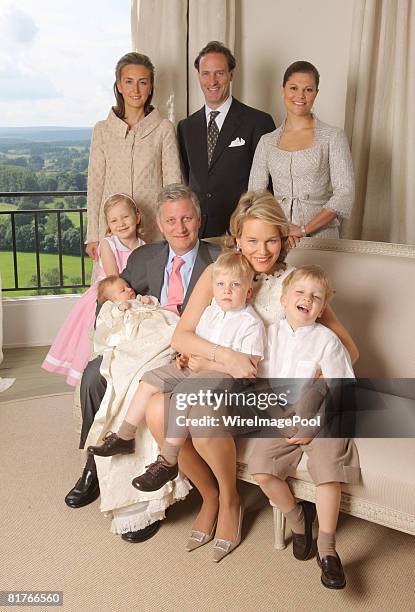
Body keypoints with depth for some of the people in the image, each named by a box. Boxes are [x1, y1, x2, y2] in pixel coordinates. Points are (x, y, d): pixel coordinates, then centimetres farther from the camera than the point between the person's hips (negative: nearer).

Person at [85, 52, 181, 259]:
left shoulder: (164, 129, 2)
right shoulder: (102, 130, 7)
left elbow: (172, 183, 1)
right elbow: (95, 185, 8)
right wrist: (92, 236, 4)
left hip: (153, 232, -1)